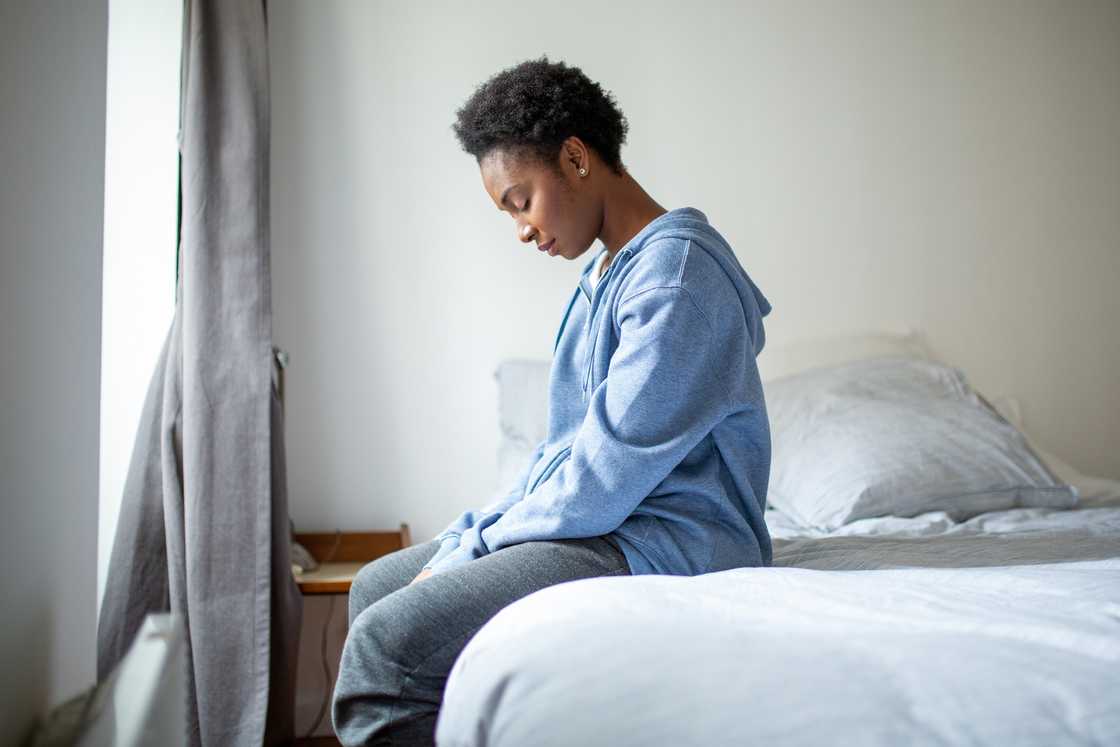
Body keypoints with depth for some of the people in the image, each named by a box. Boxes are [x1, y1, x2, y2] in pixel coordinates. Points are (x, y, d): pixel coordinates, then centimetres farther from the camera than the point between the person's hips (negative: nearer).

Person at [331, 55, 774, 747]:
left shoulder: (678, 269, -16)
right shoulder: (607, 272, 16)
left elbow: (609, 468, -20)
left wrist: (473, 551, -11)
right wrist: (470, 534, 6)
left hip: (670, 541, -10)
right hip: (608, 519, 11)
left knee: (387, 644, -24)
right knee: (376, 586, 13)